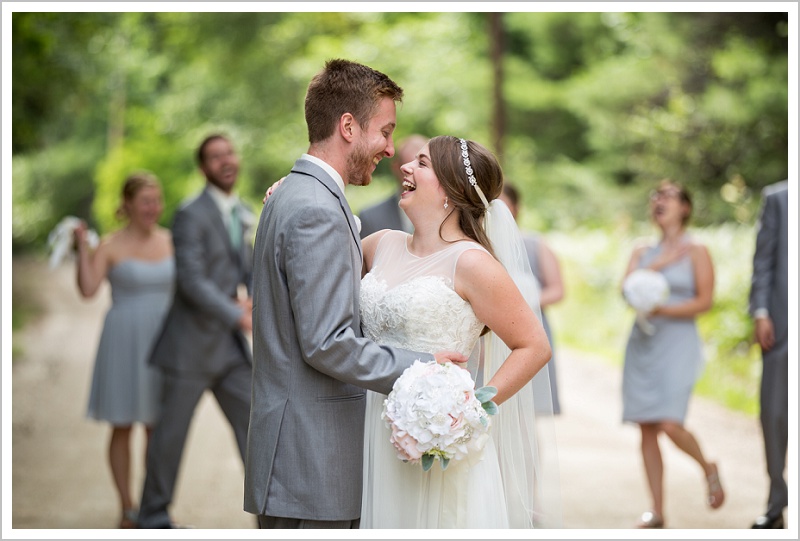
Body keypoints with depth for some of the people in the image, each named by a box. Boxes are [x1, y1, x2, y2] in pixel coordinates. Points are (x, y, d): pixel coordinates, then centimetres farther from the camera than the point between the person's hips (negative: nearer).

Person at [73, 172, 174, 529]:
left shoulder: (171, 242, 6)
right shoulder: (110, 247, -7)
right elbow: (88, 289, -19)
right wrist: (82, 248, -28)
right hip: (124, 343, -4)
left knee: (159, 427, 8)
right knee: (122, 427, 3)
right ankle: (128, 511, 14)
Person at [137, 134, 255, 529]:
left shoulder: (244, 214, 12)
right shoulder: (191, 215, -12)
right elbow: (192, 281, -20)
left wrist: (248, 298, -4)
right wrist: (238, 317, -25)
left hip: (230, 346, 7)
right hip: (192, 344, -6)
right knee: (171, 432, 4)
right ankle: (153, 515, 19)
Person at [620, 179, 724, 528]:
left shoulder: (696, 251, 1)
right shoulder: (642, 252, 14)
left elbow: (704, 301, -7)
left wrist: (664, 309, -17)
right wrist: (656, 265, -9)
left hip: (678, 343, -5)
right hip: (642, 343, 5)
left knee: (670, 424, -18)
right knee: (647, 429, 0)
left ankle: (707, 468, 13)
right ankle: (656, 512, 6)